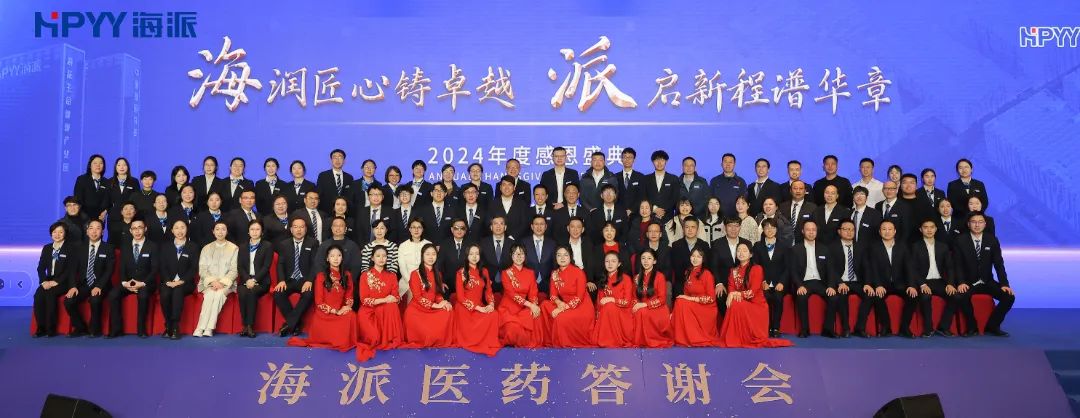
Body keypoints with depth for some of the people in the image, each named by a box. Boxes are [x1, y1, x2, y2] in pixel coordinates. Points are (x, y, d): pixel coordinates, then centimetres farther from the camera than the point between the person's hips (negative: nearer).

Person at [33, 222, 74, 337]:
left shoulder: (70, 248, 2)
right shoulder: (46, 248, 17)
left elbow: (71, 269, -7)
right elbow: (41, 268, 11)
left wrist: (56, 281, -17)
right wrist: (44, 281, -8)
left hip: (63, 282, -4)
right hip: (48, 281, 4)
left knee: (49, 293, -32)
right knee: (38, 295, -26)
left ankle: (51, 328, -25)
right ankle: (41, 328, -20)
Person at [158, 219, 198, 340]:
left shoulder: (193, 246, 9)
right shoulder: (165, 246, 16)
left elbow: (194, 268, 0)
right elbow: (162, 267, 7)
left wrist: (181, 281, -14)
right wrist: (168, 281, -11)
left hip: (185, 283, -2)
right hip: (168, 282, 2)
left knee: (178, 291, -35)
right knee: (164, 294, -32)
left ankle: (175, 328, -35)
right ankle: (168, 326, -22)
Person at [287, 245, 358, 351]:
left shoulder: (346, 275, 10)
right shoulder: (321, 276, -2)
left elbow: (349, 296, 10)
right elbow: (319, 302, -4)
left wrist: (346, 307, -13)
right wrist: (335, 311, -14)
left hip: (342, 313, 3)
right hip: (324, 314, -3)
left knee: (351, 316, -33)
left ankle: (348, 342, -12)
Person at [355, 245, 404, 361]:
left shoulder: (392, 276, 7)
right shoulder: (365, 275, -3)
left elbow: (396, 297, 3)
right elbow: (364, 300, -9)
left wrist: (392, 299, -22)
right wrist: (383, 300, -20)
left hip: (387, 311, 3)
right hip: (369, 311, -3)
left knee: (392, 306, -33)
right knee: (373, 337, -31)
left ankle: (389, 339, -20)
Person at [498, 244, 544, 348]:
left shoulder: (530, 273, 9)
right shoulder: (506, 273, -3)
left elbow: (533, 293, 3)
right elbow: (512, 294, -14)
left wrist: (535, 305, -21)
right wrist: (530, 305, -24)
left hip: (523, 309, 3)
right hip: (508, 308, -3)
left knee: (534, 317, -31)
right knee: (513, 327, -33)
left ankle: (530, 344, -8)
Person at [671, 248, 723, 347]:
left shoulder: (706, 273, -9)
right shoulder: (688, 272, 9)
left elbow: (711, 298, -11)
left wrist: (691, 298, -16)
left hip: (706, 309, -6)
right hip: (691, 307, 6)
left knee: (682, 304, -27)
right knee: (679, 302, -22)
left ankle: (697, 339, -17)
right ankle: (684, 339, -13)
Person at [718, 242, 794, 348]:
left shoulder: (756, 268, -2)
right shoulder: (733, 270, 15)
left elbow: (753, 291, -12)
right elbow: (731, 287, 3)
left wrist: (740, 294, -25)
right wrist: (731, 294, -21)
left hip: (756, 305, -4)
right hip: (741, 303, 4)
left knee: (736, 305, -32)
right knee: (733, 303, -30)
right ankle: (731, 338, -17)